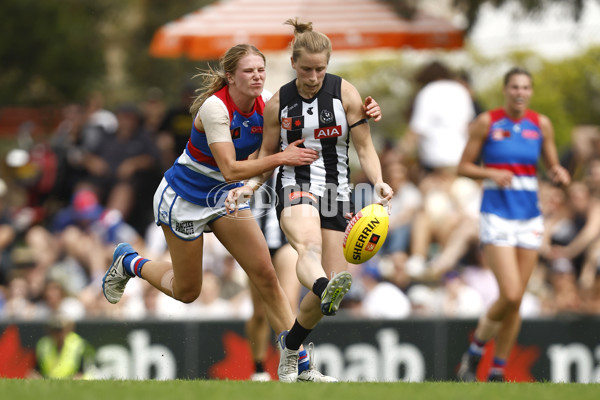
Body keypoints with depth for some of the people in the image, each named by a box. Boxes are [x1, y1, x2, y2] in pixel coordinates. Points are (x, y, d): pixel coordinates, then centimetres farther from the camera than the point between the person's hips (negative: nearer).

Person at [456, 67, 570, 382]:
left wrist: (559, 174, -10)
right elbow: (463, 166, 0)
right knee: (510, 295, -17)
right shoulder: (487, 122, -3)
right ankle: (475, 350, 7)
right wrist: (493, 174, -18)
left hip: (529, 218, 4)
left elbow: (552, 167, 14)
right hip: (496, 216, -4)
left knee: (516, 301, 4)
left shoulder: (541, 125, 6)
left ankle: (497, 373, 14)